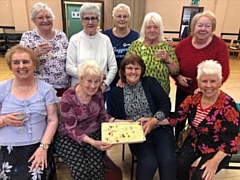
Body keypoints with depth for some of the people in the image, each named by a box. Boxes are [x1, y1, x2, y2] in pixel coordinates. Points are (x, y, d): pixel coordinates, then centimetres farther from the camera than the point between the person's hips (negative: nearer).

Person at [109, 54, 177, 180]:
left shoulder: (150, 82, 5)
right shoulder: (116, 93, 6)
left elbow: (165, 103, -2)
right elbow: (115, 119, 6)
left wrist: (153, 121, -17)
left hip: (159, 128, 1)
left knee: (168, 160, -23)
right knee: (148, 162, -25)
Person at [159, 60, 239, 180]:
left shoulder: (228, 105, -21)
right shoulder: (193, 99, -8)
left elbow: (230, 139, -20)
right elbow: (176, 117, -5)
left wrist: (215, 161, -27)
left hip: (217, 149, -4)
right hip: (194, 141, 4)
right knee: (178, 166, -15)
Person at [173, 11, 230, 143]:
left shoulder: (220, 46, -12)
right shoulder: (183, 44, -5)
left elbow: (224, 72, -14)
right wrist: (178, 77, -16)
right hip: (183, 92, 3)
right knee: (179, 120, 18)